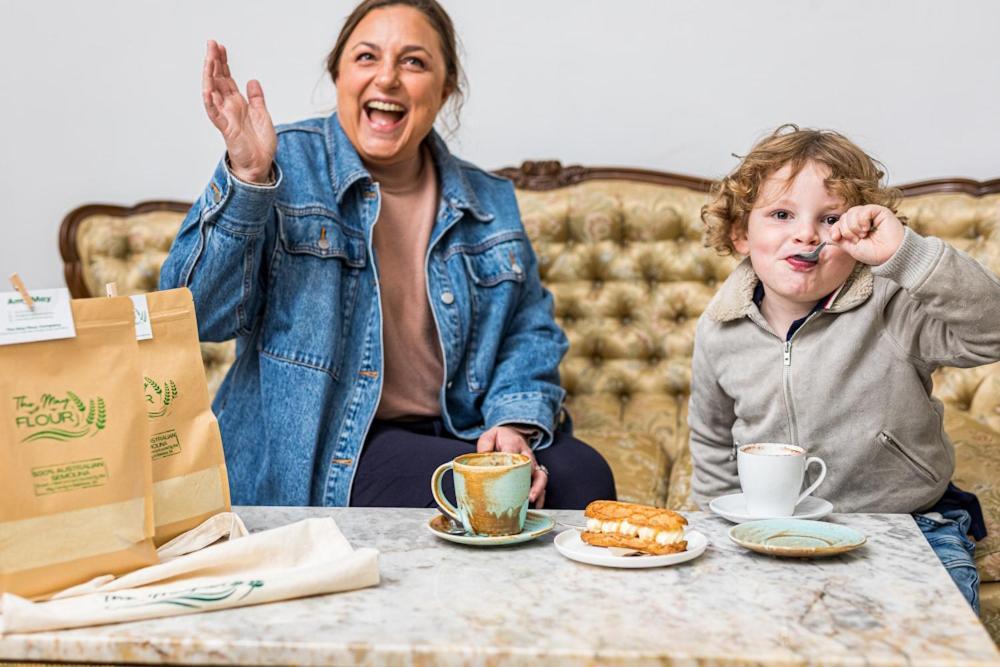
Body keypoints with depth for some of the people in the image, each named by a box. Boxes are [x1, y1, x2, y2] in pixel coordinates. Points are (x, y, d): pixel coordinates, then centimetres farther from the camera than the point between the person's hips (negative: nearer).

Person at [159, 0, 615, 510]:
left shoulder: (489, 202, 11)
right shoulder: (285, 168, -5)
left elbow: (529, 334, 13)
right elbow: (198, 314, -14)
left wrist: (515, 424, -7)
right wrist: (247, 177, -26)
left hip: (453, 437, 6)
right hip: (316, 458, -5)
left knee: (582, 476, -20)